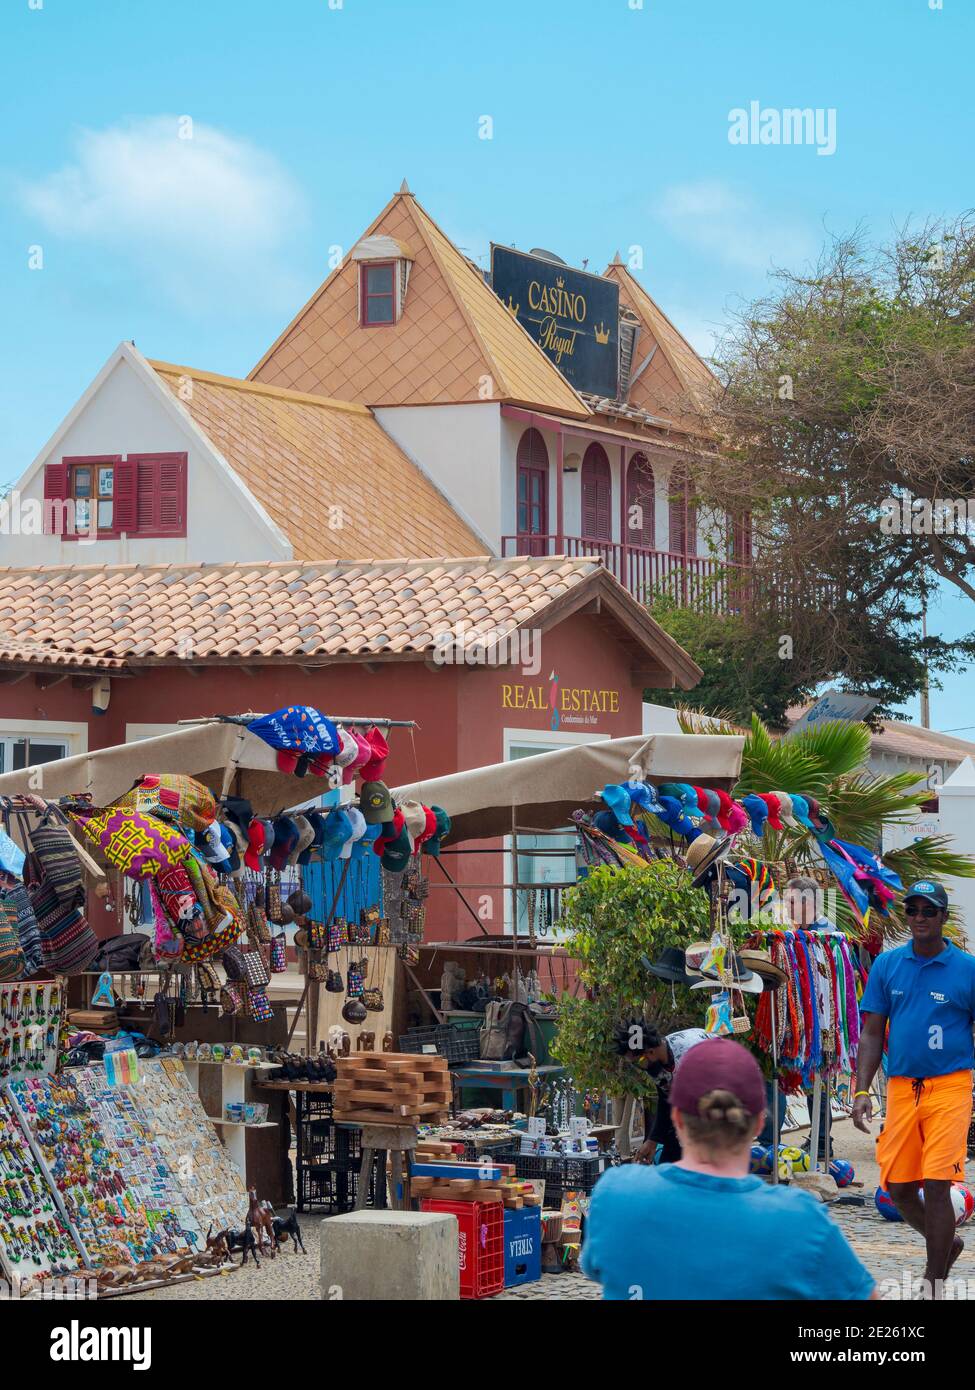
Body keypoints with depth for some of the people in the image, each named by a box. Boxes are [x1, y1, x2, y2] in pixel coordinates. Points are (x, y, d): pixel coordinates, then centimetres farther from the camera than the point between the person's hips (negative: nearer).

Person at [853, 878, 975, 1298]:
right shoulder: (887, 965, 7)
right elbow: (872, 1034, 9)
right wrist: (861, 1091, 0)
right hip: (901, 1087, 4)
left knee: (936, 1186, -10)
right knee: (898, 1188, 6)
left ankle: (933, 1287, -1)